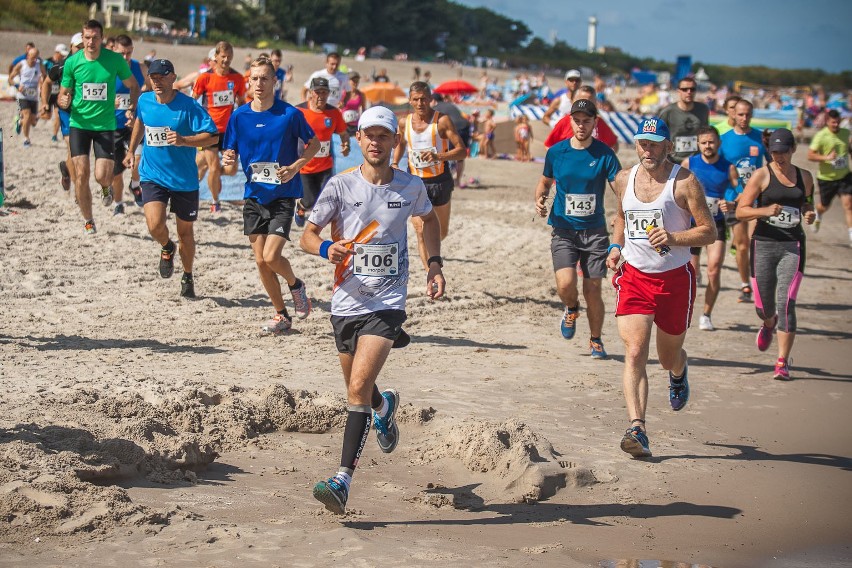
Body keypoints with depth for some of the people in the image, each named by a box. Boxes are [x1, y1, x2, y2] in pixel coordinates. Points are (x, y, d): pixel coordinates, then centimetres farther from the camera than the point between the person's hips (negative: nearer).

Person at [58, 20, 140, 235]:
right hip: (79, 124, 1)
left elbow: (134, 86, 7)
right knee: (81, 173, -7)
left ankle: (106, 188, 30)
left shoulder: (115, 60, -6)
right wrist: (63, 101, -20)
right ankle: (88, 220, 12)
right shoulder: (72, 62, -4)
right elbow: (63, 95, 4)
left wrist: (132, 107, -9)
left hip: (106, 125, -1)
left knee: (102, 177, -10)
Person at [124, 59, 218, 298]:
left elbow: (212, 135, -17)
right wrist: (131, 150, 21)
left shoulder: (188, 106, -15)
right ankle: (167, 248, 18)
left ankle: (188, 277, 34)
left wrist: (184, 140, -30)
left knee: (185, 231, 12)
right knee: (155, 225, -18)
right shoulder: (144, 101, 0)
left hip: (184, 180, -2)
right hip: (152, 176, 2)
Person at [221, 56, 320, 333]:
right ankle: (281, 315, 21)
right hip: (254, 196, 4)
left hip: (283, 194, -4)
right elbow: (229, 152, 8)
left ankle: (296, 285, 19)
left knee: (271, 256, -14)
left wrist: (295, 166, -13)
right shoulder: (239, 116, 1)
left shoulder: (289, 114, -9)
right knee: (260, 261, 5)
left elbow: (314, 144, 2)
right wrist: (228, 158, -15)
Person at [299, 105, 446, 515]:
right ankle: (385, 406, 56)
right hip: (346, 301, 2)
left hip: (388, 303, -2)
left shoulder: (411, 187, 1)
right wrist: (327, 248, -24)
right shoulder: (341, 185, -3)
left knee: (359, 387, -19)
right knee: (357, 389, 19)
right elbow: (307, 235, -2)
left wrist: (434, 264, 11)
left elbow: (430, 218, 23)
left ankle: (343, 480, -19)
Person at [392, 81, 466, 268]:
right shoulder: (405, 123, 1)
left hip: (440, 182, -1)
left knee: (442, 232, 13)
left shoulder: (442, 121, -11)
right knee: (421, 232, -11)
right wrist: (395, 164, 5)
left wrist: (438, 156, -30)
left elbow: (462, 150, -15)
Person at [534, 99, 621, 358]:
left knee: (592, 290, 0)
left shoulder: (604, 154, -4)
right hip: (564, 230, 1)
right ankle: (571, 309, 19)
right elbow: (545, 181, 18)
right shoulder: (556, 152, 1)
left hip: (595, 231, 0)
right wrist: (539, 199, -5)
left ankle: (595, 340, 24)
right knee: (565, 284, -18)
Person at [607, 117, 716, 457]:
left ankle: (679, 373, 54)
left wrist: (674, 238, -26)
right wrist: (616, 246, 7)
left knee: (668, 357, 15)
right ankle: (637, 429, -22)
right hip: (634, 277, 2)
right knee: (634, 353, -16)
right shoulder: (624, 180, 5)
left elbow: (709, 231, -10)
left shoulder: (684, 182, -9)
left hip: (675, 279, -2)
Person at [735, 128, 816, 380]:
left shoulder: (805, 177, 9)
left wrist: (810, 214, 3)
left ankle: (782, 362, -6)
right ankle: (769, 324, 46)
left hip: (793, 246, 1)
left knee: (786, 303, -11)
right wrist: (765, 210, -21)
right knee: (763, 305, 6)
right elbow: (741, 211, -4)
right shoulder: (762, 175, -1)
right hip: (764, 244, -1)